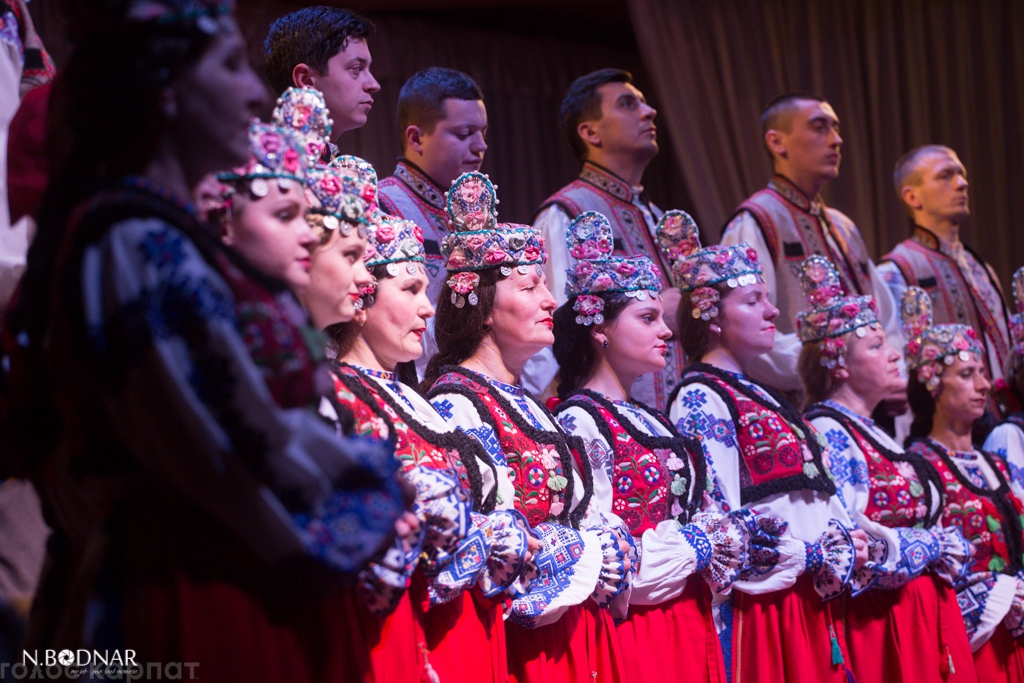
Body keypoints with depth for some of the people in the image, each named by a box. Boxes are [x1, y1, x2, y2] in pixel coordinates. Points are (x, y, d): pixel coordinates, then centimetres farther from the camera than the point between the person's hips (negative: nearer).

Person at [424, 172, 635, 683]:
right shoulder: (456, 402, -11)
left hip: (578, 628, 9)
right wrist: (592, 558, -11)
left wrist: (608, 548, -3)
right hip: (523, 636, -9)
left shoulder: (527, 404, 17)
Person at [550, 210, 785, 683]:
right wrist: (707, 540, -11)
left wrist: (734, 532, -1)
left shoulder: (650, 421, 17)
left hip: (688, 623, 8)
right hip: (633, 629, -8)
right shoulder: (581, 421, -10)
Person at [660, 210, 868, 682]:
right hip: (760, 605, -9)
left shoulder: (759, 397, 20)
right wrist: (822, 553, -13)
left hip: (812, 604, 9)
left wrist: (846, 544, 2)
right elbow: (719, 523, -18)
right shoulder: (699, 399, -8)